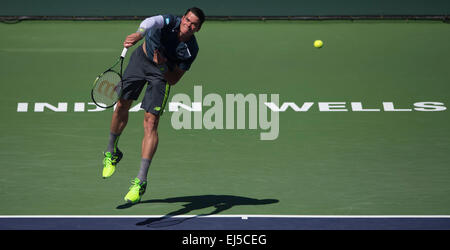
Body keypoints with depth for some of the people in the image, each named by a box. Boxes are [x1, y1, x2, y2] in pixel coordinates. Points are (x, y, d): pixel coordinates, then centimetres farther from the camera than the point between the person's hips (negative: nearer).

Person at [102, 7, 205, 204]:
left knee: (151, 123, -13)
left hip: (163, 74, -1)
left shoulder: (191, 50, -22)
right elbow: (152, 21, -49)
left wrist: (163, 67, -35)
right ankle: (111, 152, 28)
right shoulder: (170, 22, -25)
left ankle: (140, 181, -15)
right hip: (142, 57, 1)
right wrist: (139, 34, -69)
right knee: (122, 105, -1)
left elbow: (173, 80, -16)